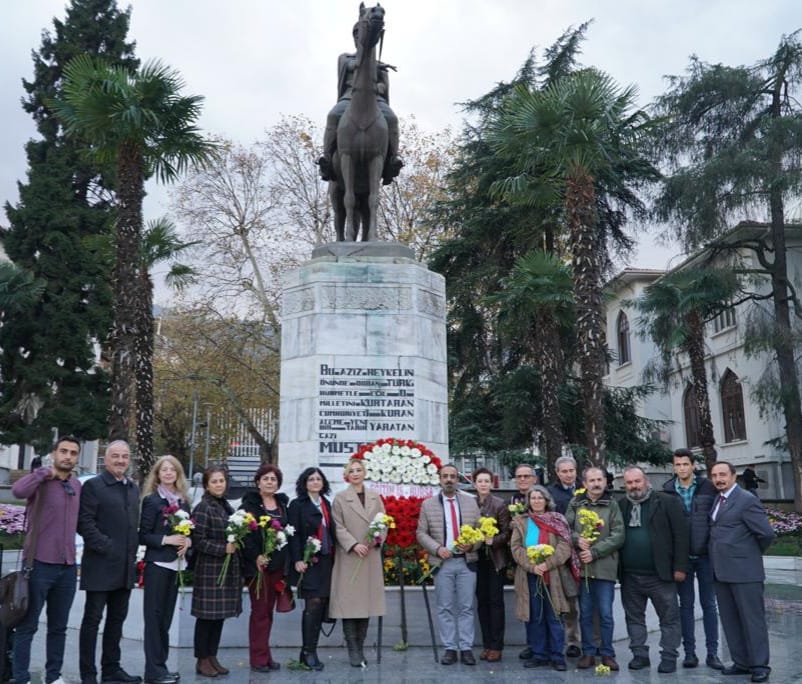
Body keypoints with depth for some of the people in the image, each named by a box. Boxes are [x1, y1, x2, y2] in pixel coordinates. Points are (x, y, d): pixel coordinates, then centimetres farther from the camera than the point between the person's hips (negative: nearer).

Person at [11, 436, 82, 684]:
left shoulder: (77, 486, 10)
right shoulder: (41, 481, -7)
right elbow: (18, 490, -30)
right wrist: (45, 472, -20)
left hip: (67, 566, 5)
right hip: (39, 563, -5)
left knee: (59, 627, 13)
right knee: (27, 625, 3)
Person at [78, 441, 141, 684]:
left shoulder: (134, 489, 15)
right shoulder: (93, 486, -6)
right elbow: (84, 523, -13)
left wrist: (133, 552, 8)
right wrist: (106, 547, -17)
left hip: (125, 567, 7)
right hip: (101, 565, -7)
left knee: (117, 618, 14)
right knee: (93, 618, 2)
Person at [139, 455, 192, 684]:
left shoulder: (183, 501, 11)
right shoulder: (151, 500, -5)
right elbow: (143, 536, -8)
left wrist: (187, 541, -4)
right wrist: (166, 539, -19)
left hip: (176, 564, 6)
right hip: (157, 564, -6)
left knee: (166, 616, 11)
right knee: (154, 616, -2)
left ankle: (161, 665, 19)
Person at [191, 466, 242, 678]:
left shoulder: (226, 506, 12)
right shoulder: (203, 509, -10)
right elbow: (198, 541, -16)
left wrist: (235, 545, 6)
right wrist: (223, 548, -18)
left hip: (228, 569, 7)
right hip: (209, 569, -7)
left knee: (220, 615, 11)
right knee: (207, 616, 0)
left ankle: (212, 657, 21)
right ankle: (202, 660, 11)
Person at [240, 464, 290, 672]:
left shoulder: (283, 504, 13)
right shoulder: (250, 504, -4)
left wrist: (287, 561, 6)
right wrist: (256, 556, -20)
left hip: (278, 564, 5)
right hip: (257, 564, -5)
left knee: (268, 610, 10)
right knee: (259, 610, -2)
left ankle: (265, 655, 17)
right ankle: (258, 658, 4)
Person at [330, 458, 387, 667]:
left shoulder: (375, 497, 12)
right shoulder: (340, 498, 3)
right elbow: (338, 527, -3)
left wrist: (379, 538, -8)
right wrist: (354, 545, -16)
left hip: (371, 557, 3)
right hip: (349, 557, -3)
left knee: (367, 602, 4)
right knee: (349, 603, -3)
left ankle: (360, 648, 13)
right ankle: (353, 651, 3)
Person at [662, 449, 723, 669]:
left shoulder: (708, 487, -2)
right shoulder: (667, 491, -1)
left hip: (706, 555, 0)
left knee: (709, 604, 7)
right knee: (686, 604, 9)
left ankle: (712, 652, 15)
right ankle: (689, 652, 16)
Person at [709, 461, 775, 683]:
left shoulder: (747, 500, -11)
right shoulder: (717, 500, 13)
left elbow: (766, 533, -12)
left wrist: (753, 554, 3)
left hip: (744, 571, -8)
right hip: (721, 571, 8)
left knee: (752, 619, 1)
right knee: (730, 620, 11)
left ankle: (759, 665, 10)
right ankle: (741, 662, 20)